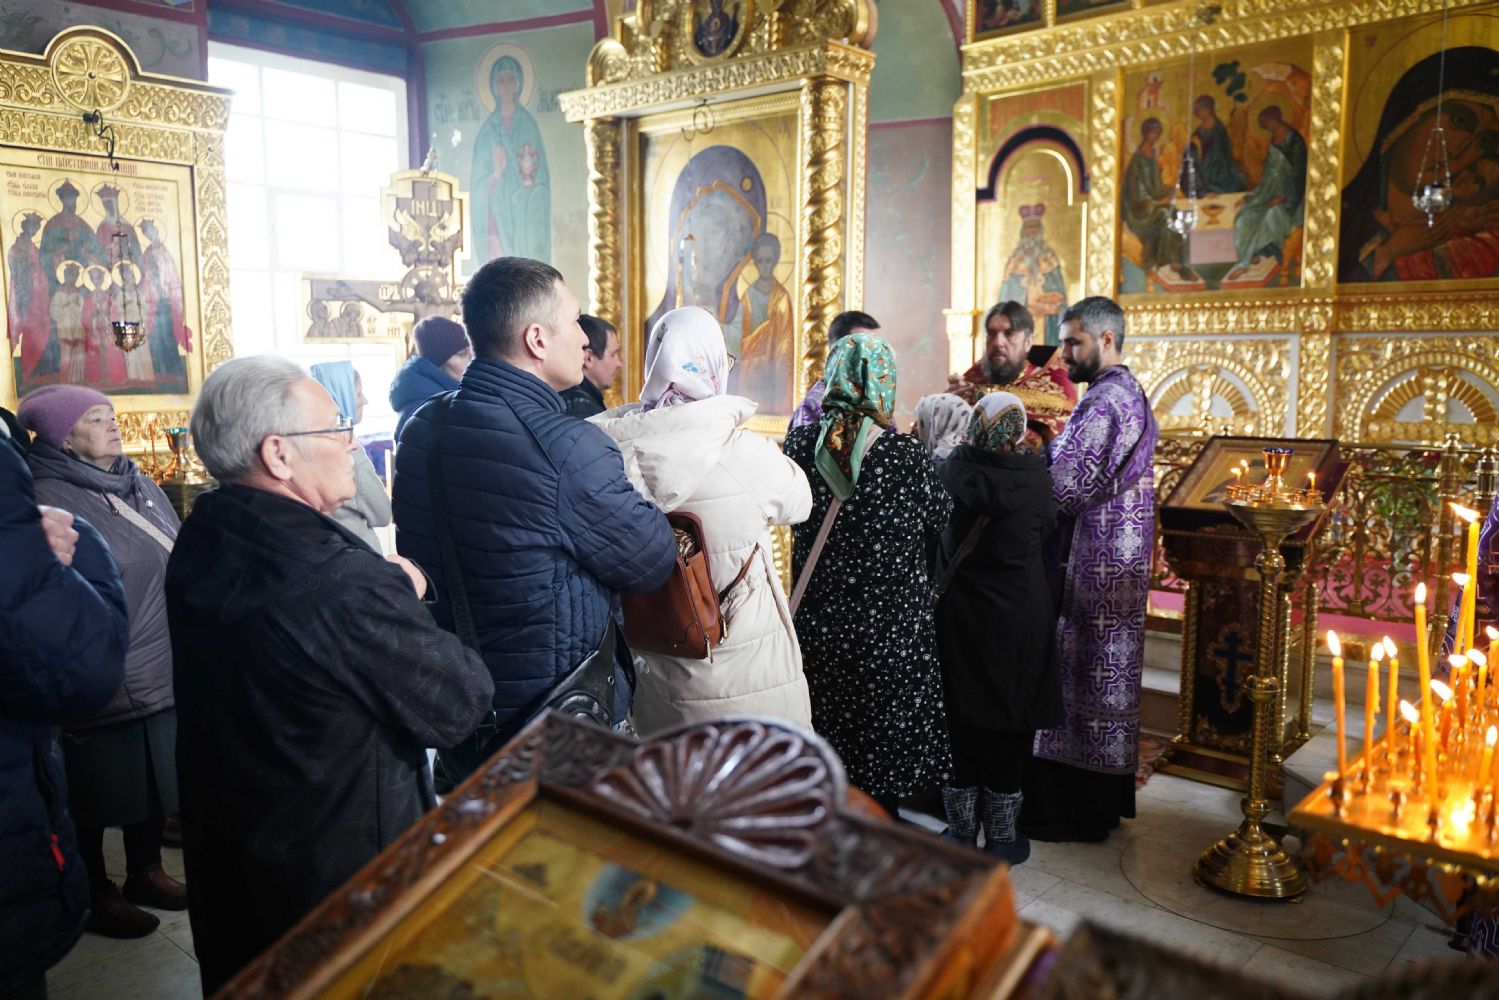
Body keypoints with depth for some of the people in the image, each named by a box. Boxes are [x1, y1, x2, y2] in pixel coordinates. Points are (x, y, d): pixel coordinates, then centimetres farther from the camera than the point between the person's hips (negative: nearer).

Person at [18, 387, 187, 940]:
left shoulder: (139, 485, 8)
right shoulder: (48, 502, -16)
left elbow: (176, 563, 18)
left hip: (163, 672, 7)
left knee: (153, 778, 19)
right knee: (97, 793, 10)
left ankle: (145, 871, 37)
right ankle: (96, 895, 28)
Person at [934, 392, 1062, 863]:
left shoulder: (952, 470, -11)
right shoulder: (1035, 477, -13)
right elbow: (1049, 524, 4)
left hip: (960, 611, 1)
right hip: (1020, 619, -1)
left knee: (962, 717, 12)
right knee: (1010, 722, 10)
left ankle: (961, 831, 22)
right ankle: (1001, 835, 20)